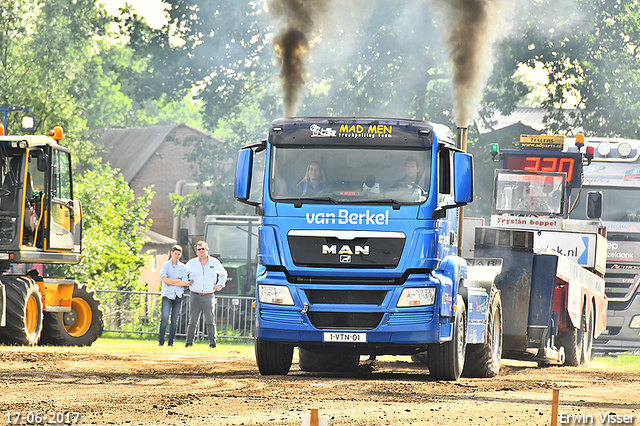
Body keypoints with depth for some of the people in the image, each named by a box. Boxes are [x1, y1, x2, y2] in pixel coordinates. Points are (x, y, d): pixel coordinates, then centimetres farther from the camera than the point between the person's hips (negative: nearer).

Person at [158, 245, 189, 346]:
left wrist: (171, 282, -6)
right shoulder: (165, 265, 7)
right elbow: (165, 280, -7)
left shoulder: (183, 267, 11)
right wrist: (178, 280, -5)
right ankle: (161, 340, -14)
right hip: (167, 295, -2)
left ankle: (171, 341, 3)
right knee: (164, 317, -15)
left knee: (175, 319, 0)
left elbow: (185, 283, 0)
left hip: (178, 296, 2)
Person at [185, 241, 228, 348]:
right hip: (195, 296, 0)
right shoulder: (191, 263, 7)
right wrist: (186, 282, 9)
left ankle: (213, 342, 2)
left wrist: (220, 285, 14)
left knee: (210, 321, -1)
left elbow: (223, 274, 25)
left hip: (209, 296, 0)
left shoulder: (215, 263, 8)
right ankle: (189, 342, 4)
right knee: (193, 321, 0)